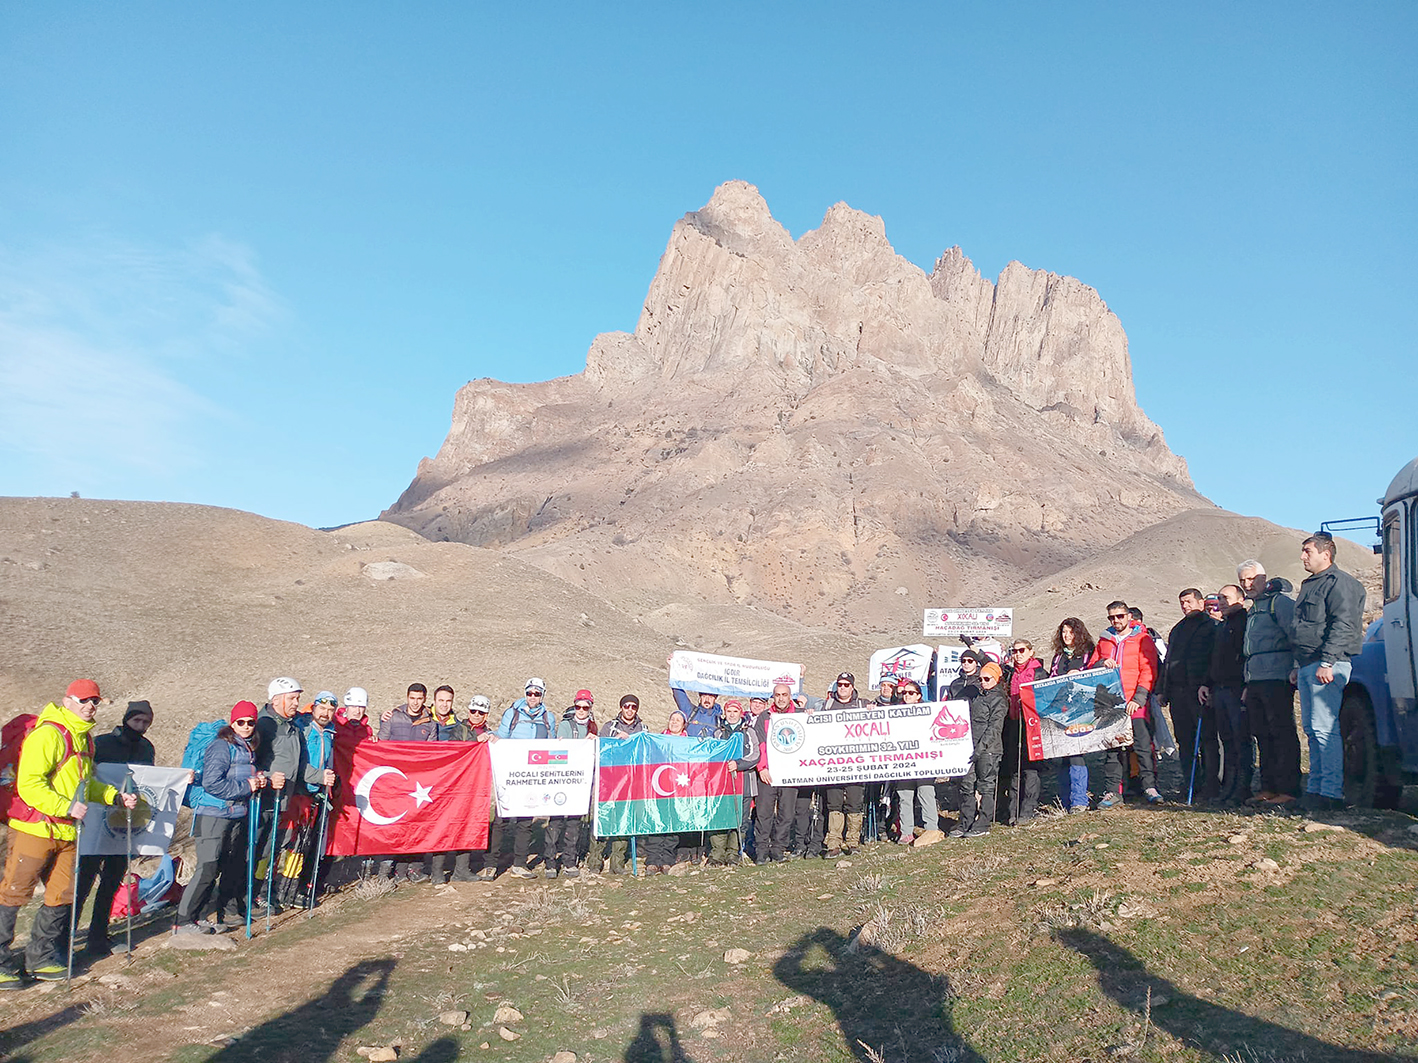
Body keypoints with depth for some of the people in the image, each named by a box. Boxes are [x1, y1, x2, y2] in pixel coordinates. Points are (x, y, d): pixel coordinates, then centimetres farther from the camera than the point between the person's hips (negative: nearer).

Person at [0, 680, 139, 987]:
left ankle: (41, 958, 24)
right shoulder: (48, 734, -14)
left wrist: (117, 797, 17)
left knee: (63, 895, 12)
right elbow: (29, 783, -21)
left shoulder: (83, 738, 15)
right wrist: (67, 807, -24)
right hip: (35, 829, -9)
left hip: (66, 833, 9)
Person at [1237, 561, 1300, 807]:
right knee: (1263, 736, 11)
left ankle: (1288, 790, -6)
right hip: (1255, 682, 9)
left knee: (1283, 733, -7)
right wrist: (1248, 685, 26)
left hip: (1277, 680, -9)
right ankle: (1269, 788, 16)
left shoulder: (1279, 602, -5)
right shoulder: (1254, 609, 23)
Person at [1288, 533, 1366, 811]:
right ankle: (1315, 787, 14)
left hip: (1327, 666, -10)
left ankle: (1332, 792, -11)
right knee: (1311, 730, 10)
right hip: (1307, 666, 10)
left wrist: (1327, 662, -23)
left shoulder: (1339, 583, -7)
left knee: (1324, 730, -12)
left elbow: (1342, 626, -17)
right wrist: (1298, 666, 24)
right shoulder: (1310, 585, 23)